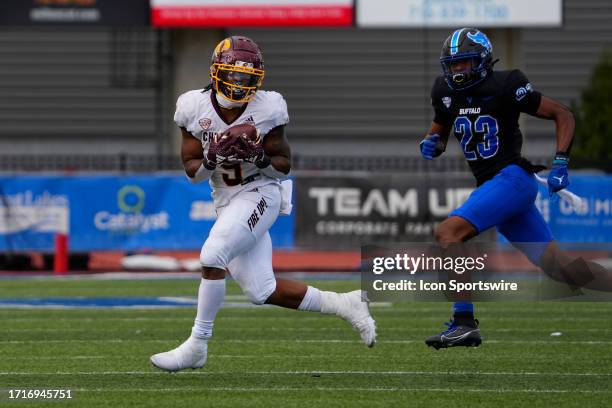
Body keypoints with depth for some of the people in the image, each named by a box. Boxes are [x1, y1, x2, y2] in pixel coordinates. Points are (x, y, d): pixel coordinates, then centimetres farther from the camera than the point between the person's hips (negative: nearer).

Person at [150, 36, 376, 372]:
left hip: (259, 195, -5)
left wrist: (258, 157, -23)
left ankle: (196, 346, -14)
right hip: (227, 203, 5)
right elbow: (192, 172, 1)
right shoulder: (195, 108, -4)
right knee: (262, 292, 3)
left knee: (212, 256, -24)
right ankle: (343, 305, 19)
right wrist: (215, 159, -20)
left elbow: (284, 167, -3)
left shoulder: (267, 109, -10)